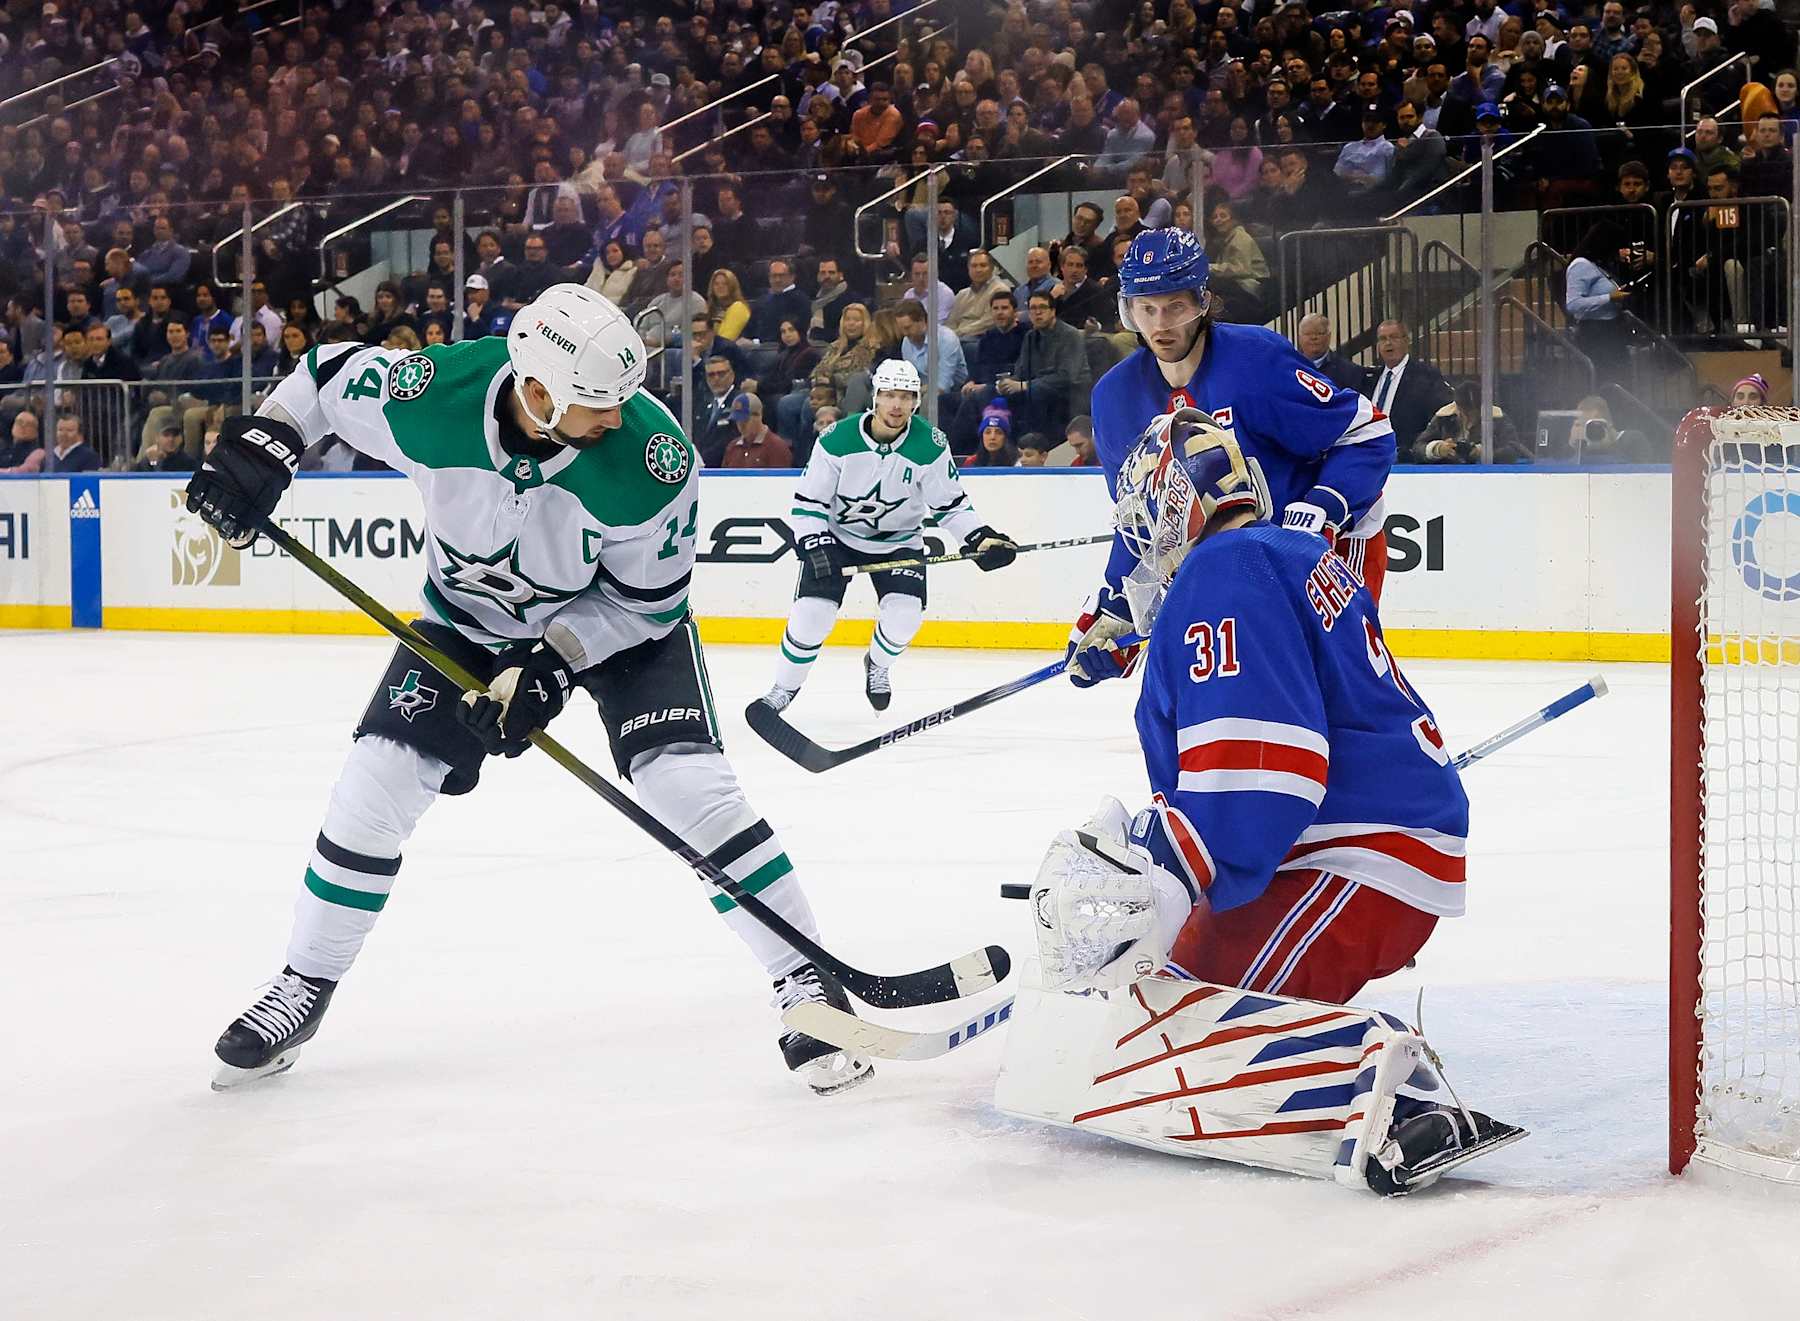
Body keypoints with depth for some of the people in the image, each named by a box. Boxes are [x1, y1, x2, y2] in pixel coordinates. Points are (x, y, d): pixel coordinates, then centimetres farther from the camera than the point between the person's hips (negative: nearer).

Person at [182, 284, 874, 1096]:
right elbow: (329, 375, -7)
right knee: (377, 780, -6)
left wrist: (551, 664, -29)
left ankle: (808, 983, -9)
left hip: (617, 623, -2)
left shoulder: (652, 457, -33)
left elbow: (647, 602, -19)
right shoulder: (429, 394, -29)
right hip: (471, 614, 2)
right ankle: (303, 990, 14)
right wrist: (259, 444, -20)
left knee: (687, 783, -21)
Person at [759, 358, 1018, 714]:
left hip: (899, 542, 1)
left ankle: (877, 666, 16)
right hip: (838, 535, -1)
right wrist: (815, 546, -25)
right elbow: (808, 500, -13)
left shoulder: (930, 445, -17)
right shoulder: (837, 440, -21)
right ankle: (784, 688, 9)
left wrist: (980, 537, -19)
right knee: (812, 612, -15)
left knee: (905, 613, -19)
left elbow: (950, 503, -6)